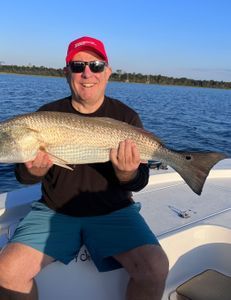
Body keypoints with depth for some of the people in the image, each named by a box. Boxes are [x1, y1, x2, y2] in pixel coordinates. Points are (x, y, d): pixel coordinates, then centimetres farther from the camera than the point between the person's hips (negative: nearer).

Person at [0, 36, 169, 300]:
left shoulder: (126, 117, -3)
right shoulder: (48, 114, 0)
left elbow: (139, 183, -3)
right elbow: (23, 176, 3)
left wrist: (127, 173, -26)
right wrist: (36, 169, -21)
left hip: (113, 212, 0)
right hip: (54, 210, 1)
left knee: (155, 269, -21)